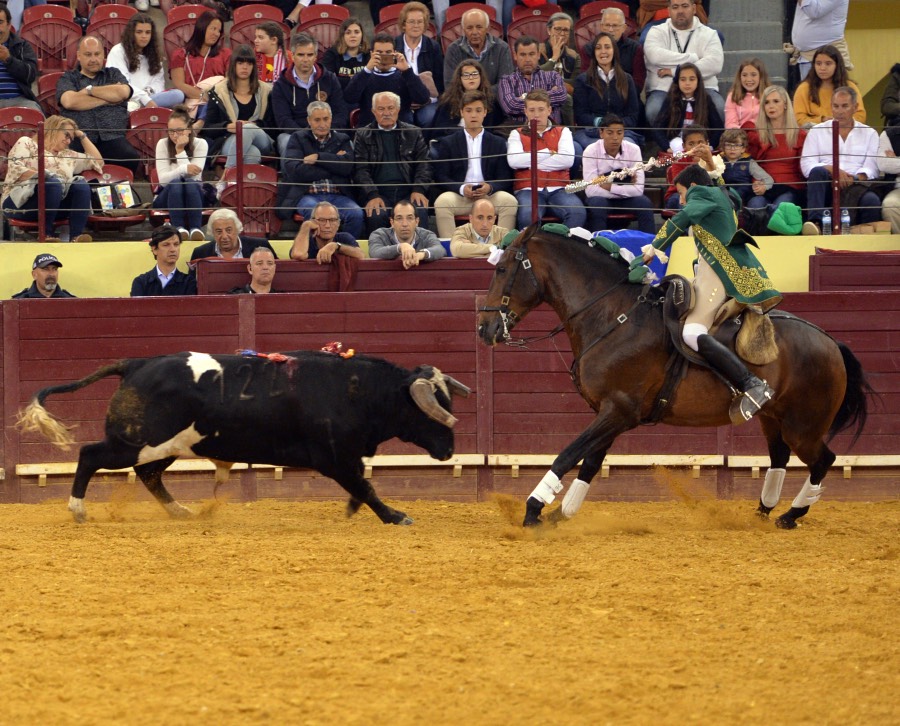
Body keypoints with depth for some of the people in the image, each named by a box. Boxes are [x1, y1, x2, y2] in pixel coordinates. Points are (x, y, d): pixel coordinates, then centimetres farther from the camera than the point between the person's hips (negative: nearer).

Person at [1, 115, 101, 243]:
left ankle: (76, 236, -34)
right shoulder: (26, 143, 11)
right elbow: (15, 169, -6)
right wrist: (41, 175, -18)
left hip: (55, 206, 5)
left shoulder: (67, 155, 30)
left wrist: (82, 136, 31)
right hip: (20, 202, -5)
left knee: (81, 185, -21)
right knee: (53, 183, -34)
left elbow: (98, 162, 35)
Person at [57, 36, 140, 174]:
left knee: (132, 158, -32)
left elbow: (123, 93, 2)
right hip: (79, 138, -1)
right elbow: (69, 101, -2)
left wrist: (89, 90, 7)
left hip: (112, 138, 1)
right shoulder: (67, 79, 20)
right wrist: (108, 99, 4)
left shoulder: (113, 74, 25)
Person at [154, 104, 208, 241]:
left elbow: (192, 175, -17)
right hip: (166, 196, 0)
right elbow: (163, 179, -16)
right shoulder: (163, 144, -5)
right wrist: (184, 169, -31)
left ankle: (196, 228, -47)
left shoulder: (200, 144, -5)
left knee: (190, 183, -34)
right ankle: (179, 228, -47)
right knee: (176, 183, -34)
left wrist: (180, 150, -21)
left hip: (192, 195, 0)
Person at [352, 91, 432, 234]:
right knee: (377, 215, -32)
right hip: (377, 192, -1)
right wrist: (372, 196, -13)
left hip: (408, 191, 1)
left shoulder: (414, 133, 18)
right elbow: (360, 170, 4)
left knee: (420, 212, -30)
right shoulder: (363, 135, 14)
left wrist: (418, 190, -6)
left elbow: (424, 165, 12)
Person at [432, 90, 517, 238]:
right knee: (442, 201, -33)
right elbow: (440, 177, 4)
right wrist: (462, 189, -15)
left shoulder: (498, 143, 17)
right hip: (459, 196, -1)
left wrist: (490, 187, -15)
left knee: (509, 201, -29)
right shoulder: (447, 143, 14)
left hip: (489, 194, 1)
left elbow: (505, 179, 9)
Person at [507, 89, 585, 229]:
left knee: (578, 212, -31)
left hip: (558, 189, 1)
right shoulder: (517, 134, 19)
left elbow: (568, 160, 1)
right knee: (528, 215, -36)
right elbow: (514, 161, -2)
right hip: (529, 190, -1)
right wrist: (548, 153, 2)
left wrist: (531, 162, 0)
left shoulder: (562, 132, 21)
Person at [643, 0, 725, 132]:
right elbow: (656, 56, -11)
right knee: (653, 111, -33)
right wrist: (693, 58, -7)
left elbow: (715, 63, -7)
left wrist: (676, 71, -12)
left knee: (719, 109, -31)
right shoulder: (657, 32, 12)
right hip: (664, 89, -1)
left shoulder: (709, 34, 12)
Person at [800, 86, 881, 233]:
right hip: (825, 186, 0)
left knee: (871, 201, -36)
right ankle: (816, 222, -48)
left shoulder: (869, 134, 20)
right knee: (818, 172, -35)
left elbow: (872, 167, 5)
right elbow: (806, 165, 5)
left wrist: (856, 178, -17)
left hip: (856, 184, 0)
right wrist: (831, 170, -13)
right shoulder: (817, 131, 19)